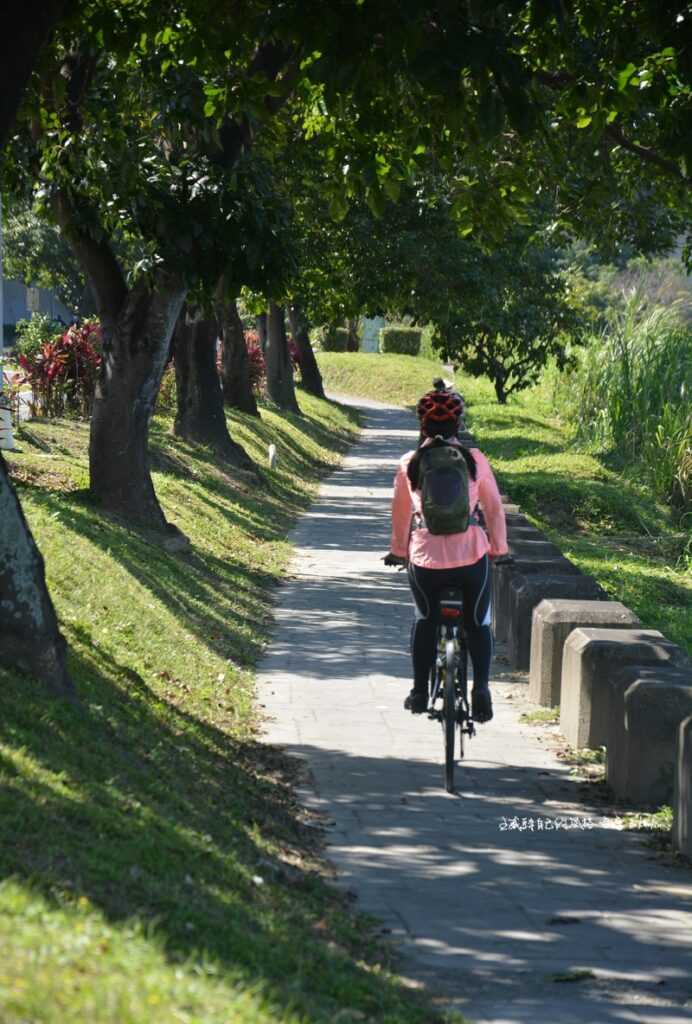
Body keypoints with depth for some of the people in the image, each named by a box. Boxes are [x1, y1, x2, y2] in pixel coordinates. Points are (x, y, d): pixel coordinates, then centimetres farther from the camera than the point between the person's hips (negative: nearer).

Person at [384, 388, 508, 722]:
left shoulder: (409, 464, 3)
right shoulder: (475, 460, 0)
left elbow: (400, 513, 14)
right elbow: (494, 508, 7)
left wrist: (398, 550, 29)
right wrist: (498, 547, 21)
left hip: (426, 557, 1)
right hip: (471, 555, -1)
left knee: (425, 619, 24)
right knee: (477, 623, 17)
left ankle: (420, 692, 22)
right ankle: (481, 688, -1)